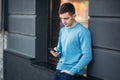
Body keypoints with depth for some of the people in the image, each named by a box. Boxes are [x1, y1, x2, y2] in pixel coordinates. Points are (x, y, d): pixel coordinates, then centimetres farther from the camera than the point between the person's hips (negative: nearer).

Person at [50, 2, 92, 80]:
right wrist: (57, 53, -2)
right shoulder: (62, 30, 10)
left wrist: (72, 71, -17)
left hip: (72, 72, -6)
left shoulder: (83, 32, -12)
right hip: (59, 68, 6)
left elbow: (87, 56, -16)